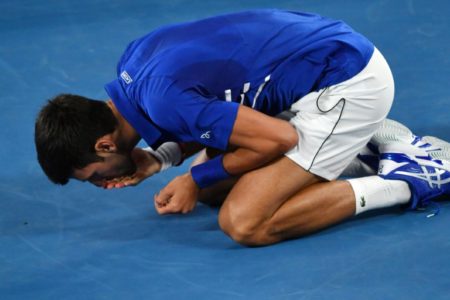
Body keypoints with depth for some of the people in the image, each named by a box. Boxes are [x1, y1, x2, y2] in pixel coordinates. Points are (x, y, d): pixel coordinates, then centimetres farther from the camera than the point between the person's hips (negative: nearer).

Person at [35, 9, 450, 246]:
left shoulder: (162, 100, -26)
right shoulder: (133, 59, 2)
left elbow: (281, 138, -22)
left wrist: (199, 180, -10)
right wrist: (158, 159, -1)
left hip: (348, 84, -10)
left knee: (244, 223, -18)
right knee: (217, 186, 15)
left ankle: (404, 181, -8)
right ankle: (363, 147, 16)